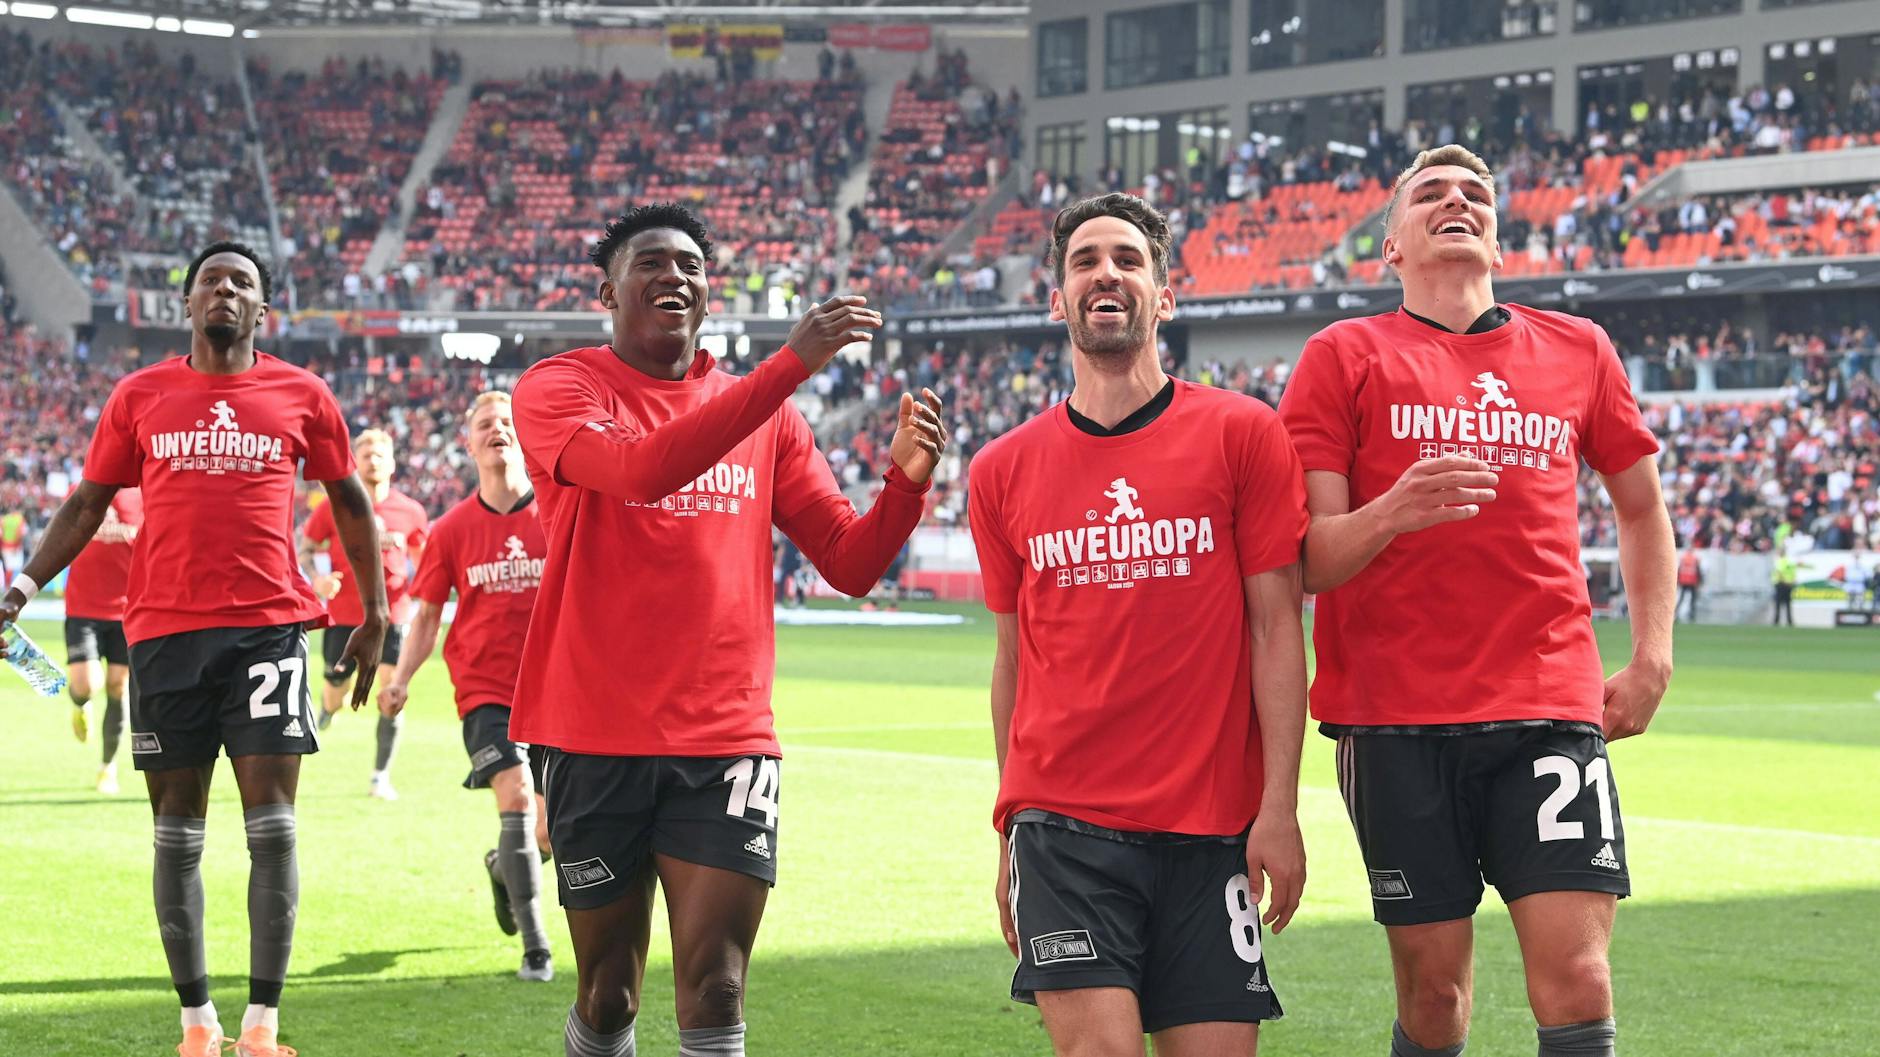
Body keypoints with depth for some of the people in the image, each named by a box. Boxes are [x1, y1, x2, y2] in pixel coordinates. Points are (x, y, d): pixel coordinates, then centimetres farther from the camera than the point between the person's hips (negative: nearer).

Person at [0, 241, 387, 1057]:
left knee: (271, 823, -6)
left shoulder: (301, 396, 7)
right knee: (177, 828, 4)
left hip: (268, 627, -1)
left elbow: (349, 501, 17)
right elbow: (87, 503, 14)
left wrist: (374, 613, 16)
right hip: (165, 629, 1)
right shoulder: (140, 397, 9)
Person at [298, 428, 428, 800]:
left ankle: (381, 776, 2)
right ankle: (328, 702, 47)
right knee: (335, 697, 7)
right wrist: (317, 578, -14)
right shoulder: (334, 508, -2)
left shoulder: (410, 512, 1)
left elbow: (422, 560, 14)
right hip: (343, 614, 0)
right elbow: (305, 549, 6)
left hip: (391, 616, 0)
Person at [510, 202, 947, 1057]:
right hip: (595, 740, -2)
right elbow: (641, 470, -23)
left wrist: (906, 481, -12)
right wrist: (790, 366, -28)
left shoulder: (764, 414, 10)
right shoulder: (557, 389, -2)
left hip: (726, 741, 2)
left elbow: (850, 564, 8)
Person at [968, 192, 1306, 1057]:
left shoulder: (1241, 434, 2)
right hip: (1062, 823, 1)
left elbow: (1277, 628, 0)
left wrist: (1279, 808, -7)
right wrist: (1010, 837, 13)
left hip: (1213, 827, 0)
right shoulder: (1004, 471, 9)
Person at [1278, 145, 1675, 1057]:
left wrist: (1651, 658, 15)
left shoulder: (1576, 349, 13)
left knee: (1577, 981, -10)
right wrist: (1393, 512, -22)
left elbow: (1641, 506, 27)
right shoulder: (1345, 356, 5)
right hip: (1396, 718, -2)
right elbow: (1306, 560, -2)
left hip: (1551, 704, 2)